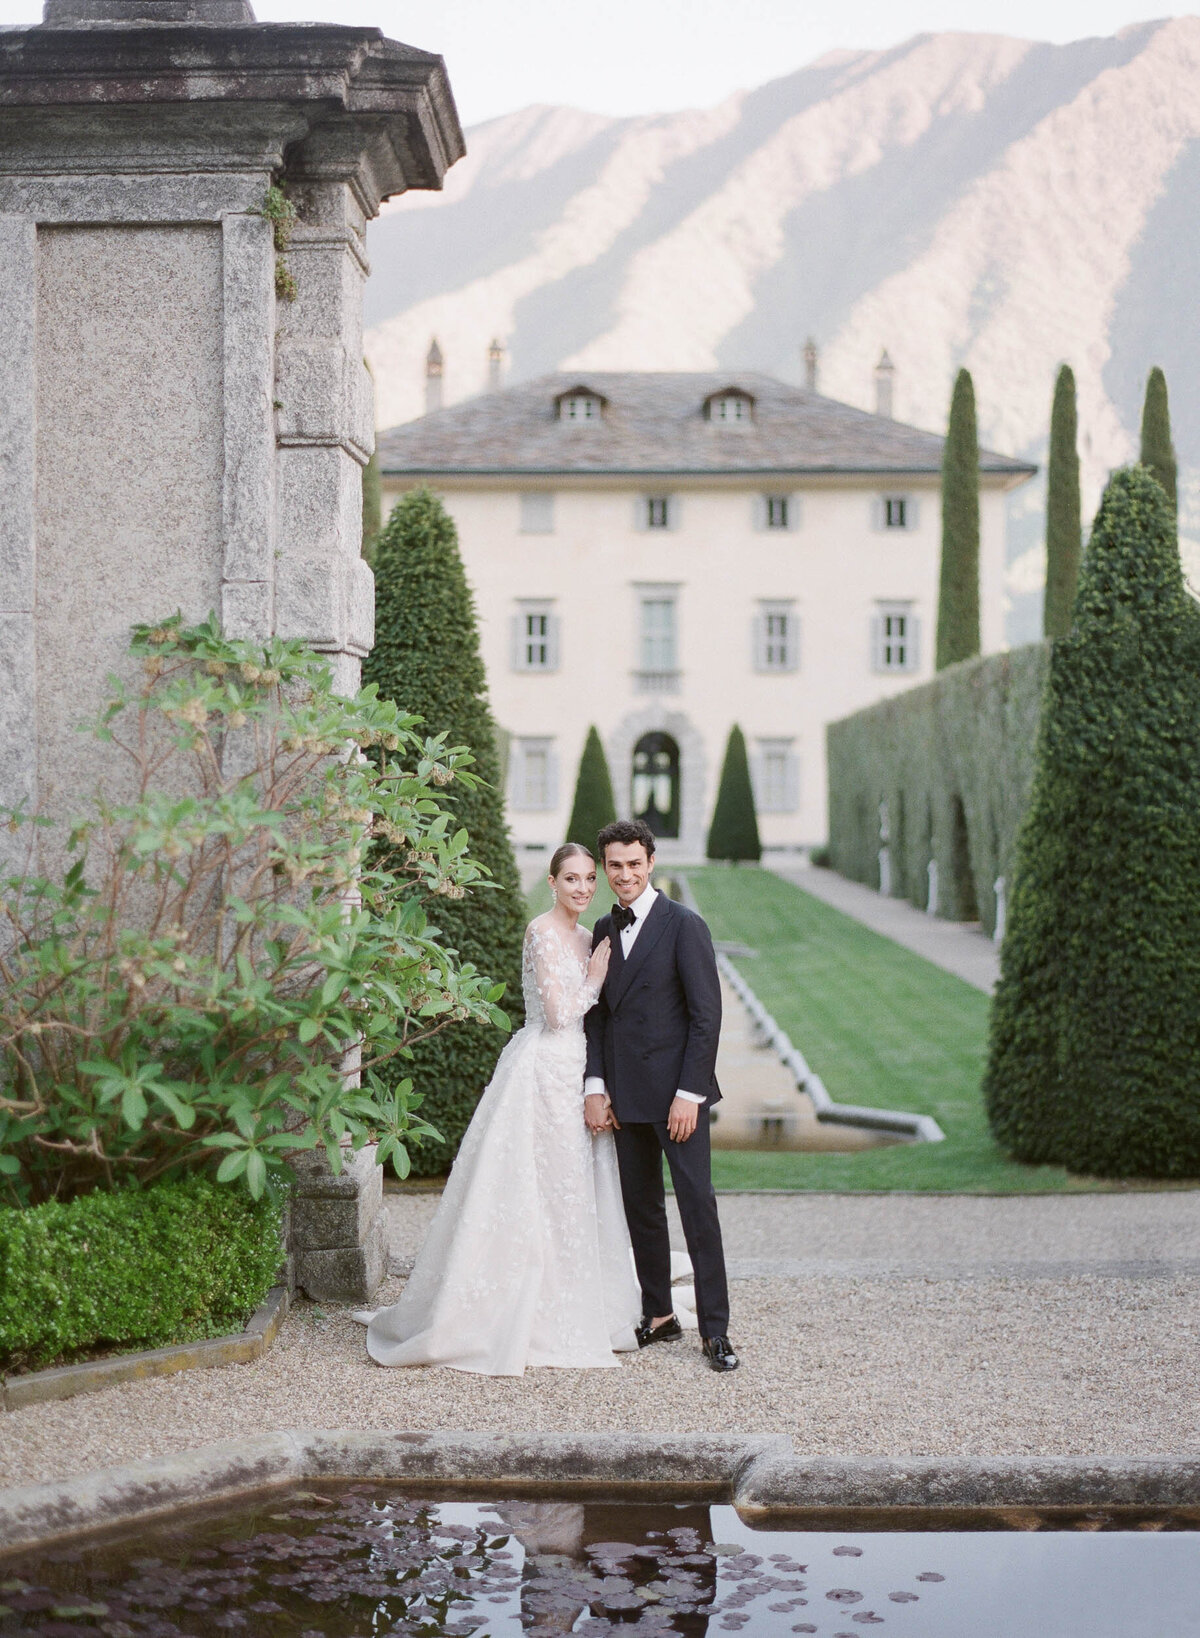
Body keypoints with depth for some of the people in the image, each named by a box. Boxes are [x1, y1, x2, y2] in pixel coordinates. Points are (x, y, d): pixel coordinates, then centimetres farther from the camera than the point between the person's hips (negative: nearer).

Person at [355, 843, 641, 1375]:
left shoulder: (581, 937, 14)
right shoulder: (543, 932, -13)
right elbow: (559, 1012, -18)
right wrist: (596, 977, -5)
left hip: (571, 1073, 9)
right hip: (541, 1071, -9)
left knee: (566, 1191, 11)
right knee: (530, 1191, -5)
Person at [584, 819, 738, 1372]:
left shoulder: (684, 926, -6)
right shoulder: (604, 930, 11)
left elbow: (706, 1014, -9)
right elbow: (597, 1013, 13)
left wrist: (689, 1093, -14)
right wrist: (596, 1085, 2)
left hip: (675, 1092, -6)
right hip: (625, 1095, 6)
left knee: (698, 1206, -5)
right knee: (641, 1207, 10)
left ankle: (715, 1330, -2)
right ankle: (658, 1316, 20)